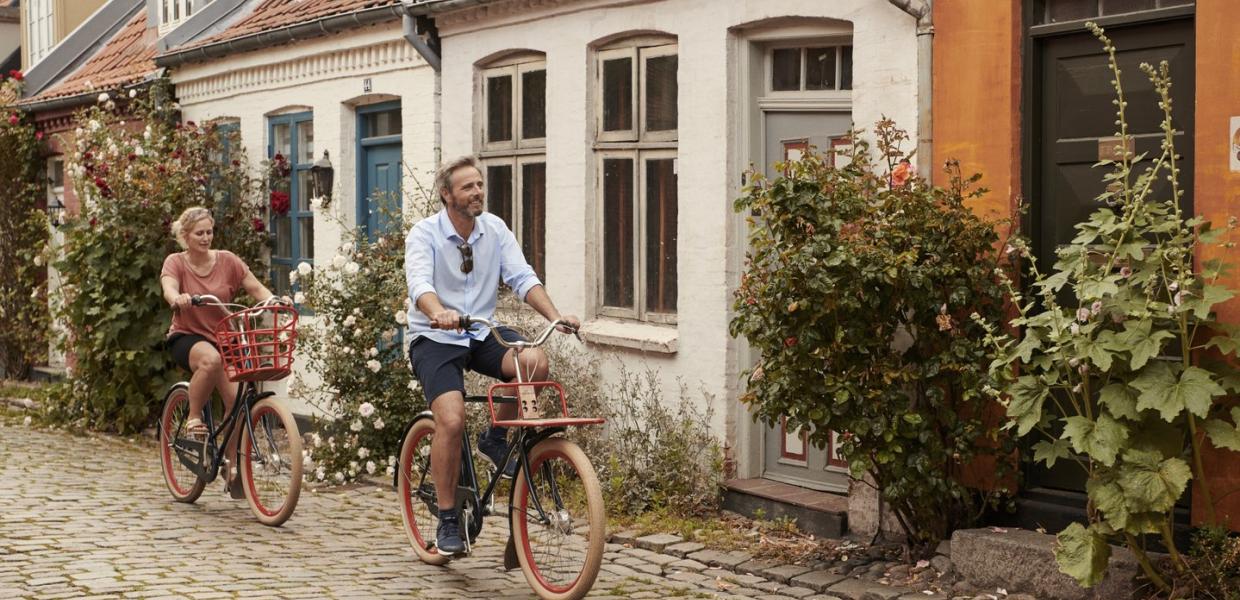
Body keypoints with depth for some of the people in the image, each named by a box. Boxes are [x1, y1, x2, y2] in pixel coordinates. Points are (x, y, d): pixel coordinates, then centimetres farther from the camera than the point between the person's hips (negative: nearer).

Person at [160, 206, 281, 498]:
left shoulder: (227, 260, 1)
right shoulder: (176, 262, -4)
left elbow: (257, 289, -3)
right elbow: (169, 288, -24)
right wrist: (178, 298, -48)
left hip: (223, 339, 3)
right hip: (187, 337, -3)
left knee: (235, 399, -18)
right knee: (210, 359, -40)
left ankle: (233, 468, 0)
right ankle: (194, 419, -16)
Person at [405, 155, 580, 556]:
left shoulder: (495, 230, 2)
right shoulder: (424, 234, -11)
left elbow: (523, 278, -6)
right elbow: (420, 284, -28)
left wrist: (555, 317, -24)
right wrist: (440, 314, -51)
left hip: (482, 334, 4)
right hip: (435, 340, -4)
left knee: (536, 363, -27)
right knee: (452, 420, -25)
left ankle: (497, 439, -1)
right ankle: (447, 519, -6)